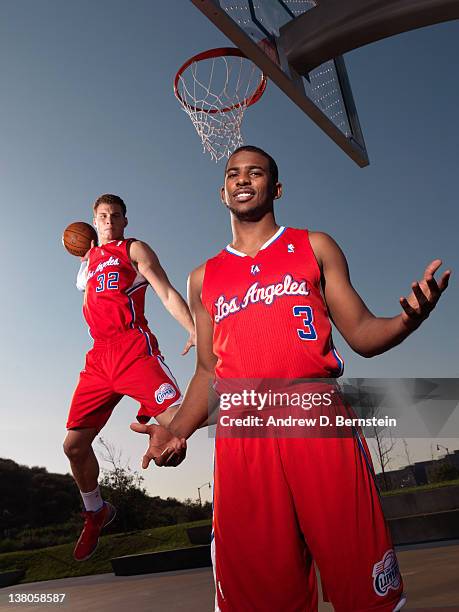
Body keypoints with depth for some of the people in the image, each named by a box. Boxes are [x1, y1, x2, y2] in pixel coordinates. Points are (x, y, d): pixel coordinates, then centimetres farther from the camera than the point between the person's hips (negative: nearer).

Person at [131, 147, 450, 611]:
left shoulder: (314, 248, 12)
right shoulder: (204, 279, 17)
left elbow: (362, 335, 7)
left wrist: (408, 319, -15)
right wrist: (176, 430, 2)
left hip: (319, 422, -1)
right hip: (241, 439, 2)